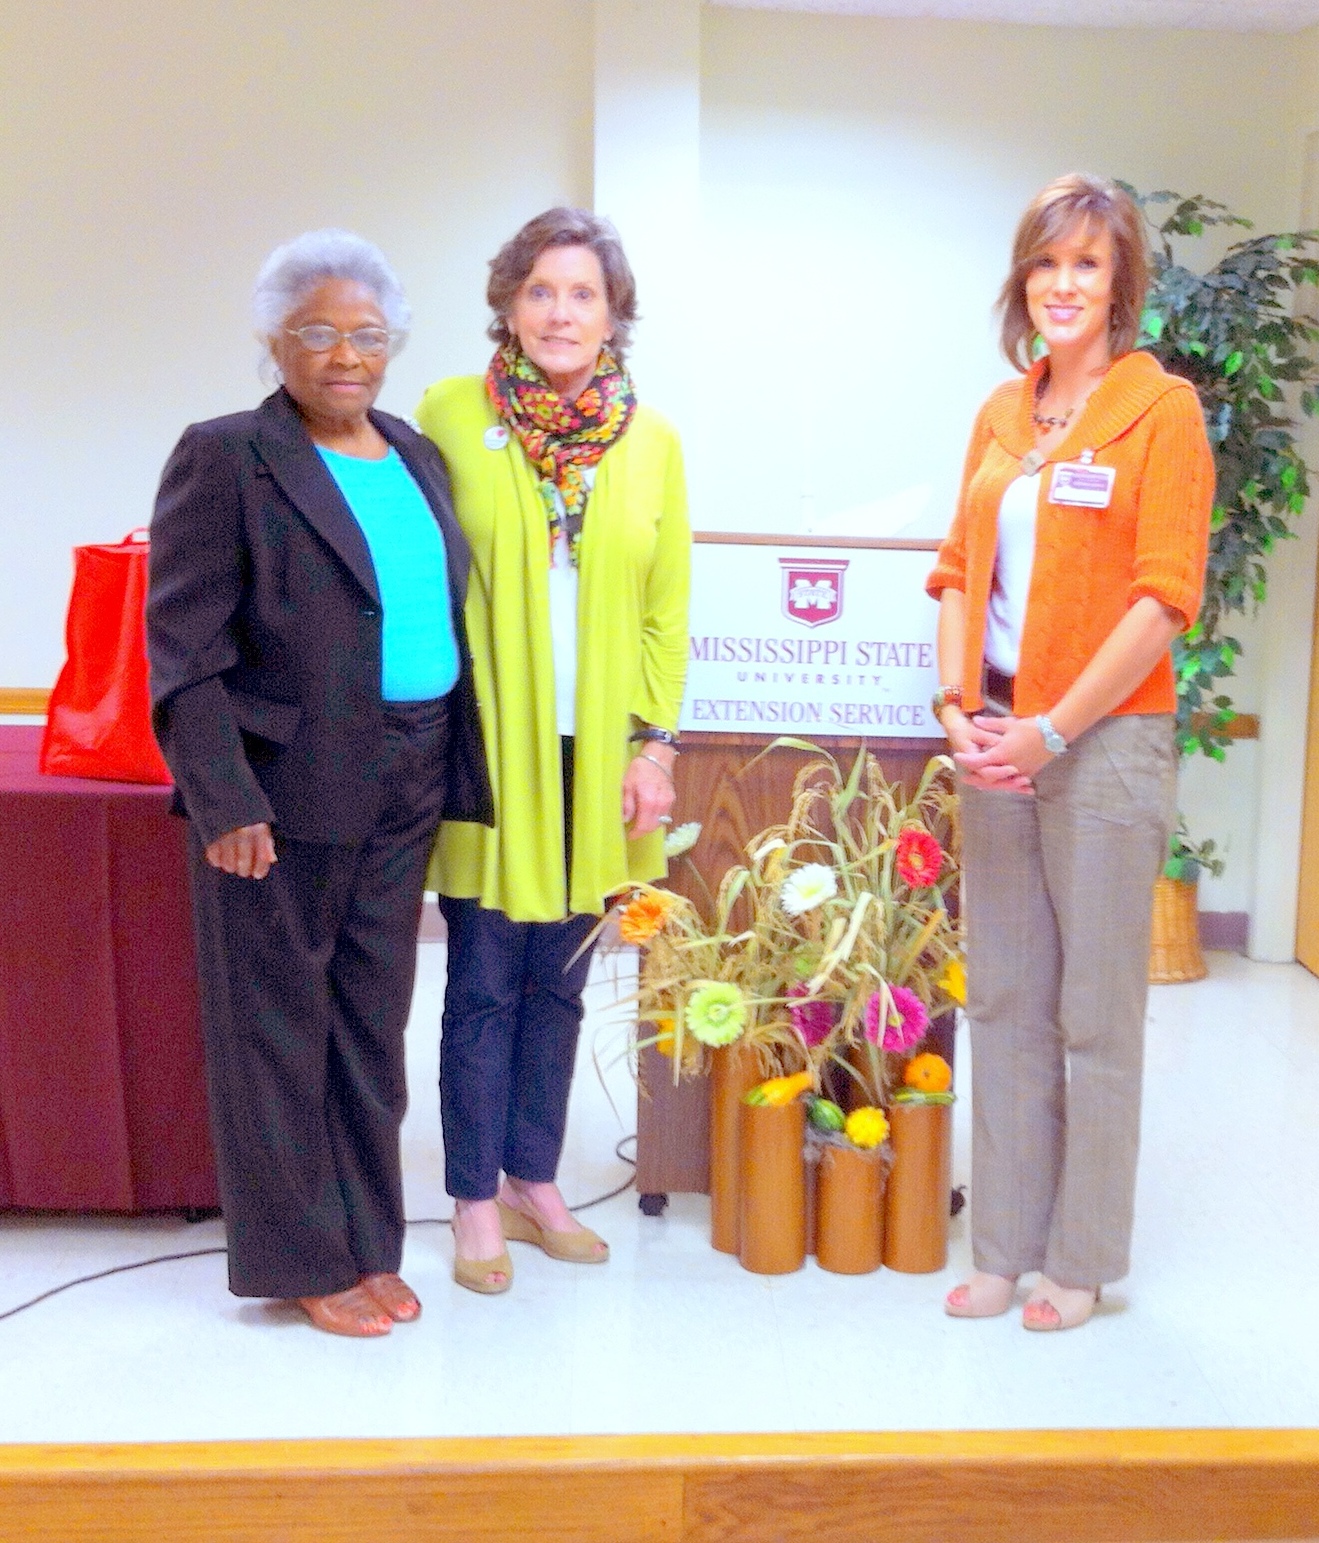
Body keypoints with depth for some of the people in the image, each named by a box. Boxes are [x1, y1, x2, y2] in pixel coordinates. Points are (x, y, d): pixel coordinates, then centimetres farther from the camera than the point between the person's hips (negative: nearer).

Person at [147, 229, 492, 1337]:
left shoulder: (416, 457, 12)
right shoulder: (227, 456, -7)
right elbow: (184, 645, -11)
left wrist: (453, 769, 7)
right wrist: (224, 798, -18)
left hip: (403, 792, 6)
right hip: (282, 794, -6)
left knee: (373, 1025, 14)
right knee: (278, 1028, 7)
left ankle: (368, 1244, 28)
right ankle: (302, 1259, 21)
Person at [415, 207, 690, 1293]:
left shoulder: (650, 440, 6)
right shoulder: (450, 416, -2)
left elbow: (668, 606, 7)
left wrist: (656, 741, 1)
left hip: (597, 755, 3)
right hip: (487, 749, -3)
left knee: (559, 980, 12)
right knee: (483, 984, 4)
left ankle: (537, 1182, 27)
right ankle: (477, 1202, 19)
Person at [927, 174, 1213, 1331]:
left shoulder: (1161, 409, -4)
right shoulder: (1001, 414, 13)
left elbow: (1164, 597, -11)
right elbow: (961, 572, 13)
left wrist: (1052, 731, -15)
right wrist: (958, 706, -2)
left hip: (1104, 741, -5)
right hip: (996, 742, 6)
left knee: (1096, 1013, 4)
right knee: (1005, 1003, 11)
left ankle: (1080, 1260, 20)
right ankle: (1005, 1246, 24)